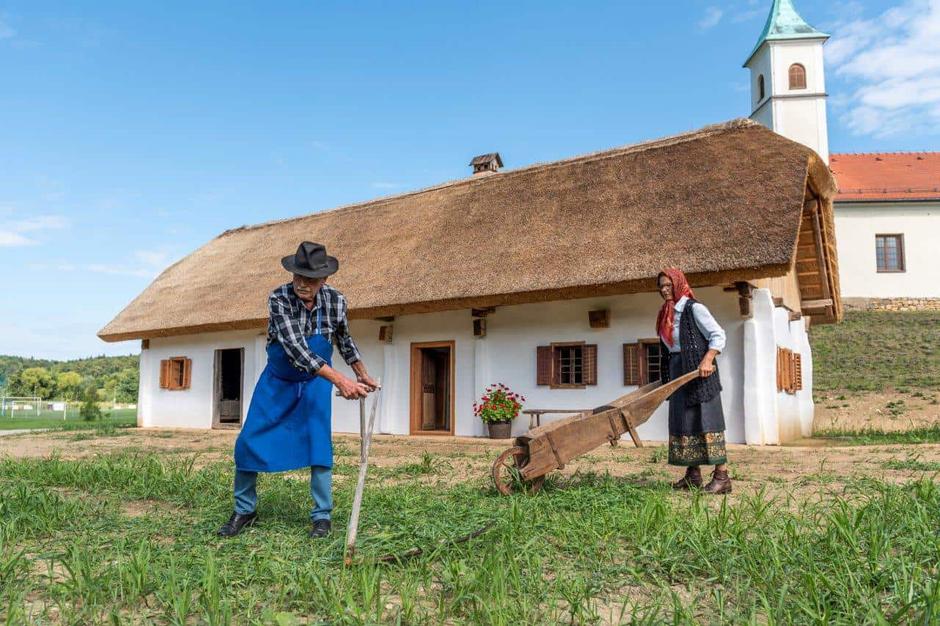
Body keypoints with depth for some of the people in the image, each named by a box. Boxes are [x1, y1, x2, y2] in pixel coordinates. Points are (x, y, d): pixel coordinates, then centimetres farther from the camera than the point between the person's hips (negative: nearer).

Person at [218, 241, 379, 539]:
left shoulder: (335, 300, -16)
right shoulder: (278, 299, -27)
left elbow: (344, 339, 5)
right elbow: (296, 349, -37)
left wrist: (362, 375, 9)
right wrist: (340, 380, -44)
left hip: (315, 381, 1)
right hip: (277, 381, -1)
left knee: (319, 442, -9)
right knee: (249, 443, 0)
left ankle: (322, 516, 5)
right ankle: (244, 511, 19)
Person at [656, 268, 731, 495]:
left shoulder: (694, 308, -8)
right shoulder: (667, 314, 15)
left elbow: (718, 335, -12)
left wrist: (707, 359, -25)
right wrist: (667, 377, 17)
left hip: (698, 372, -8)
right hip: (677, 373, 8)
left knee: (706, 419, -9)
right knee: (682, 422, 8)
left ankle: (722, 476, -6)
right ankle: (693, 475, 16)